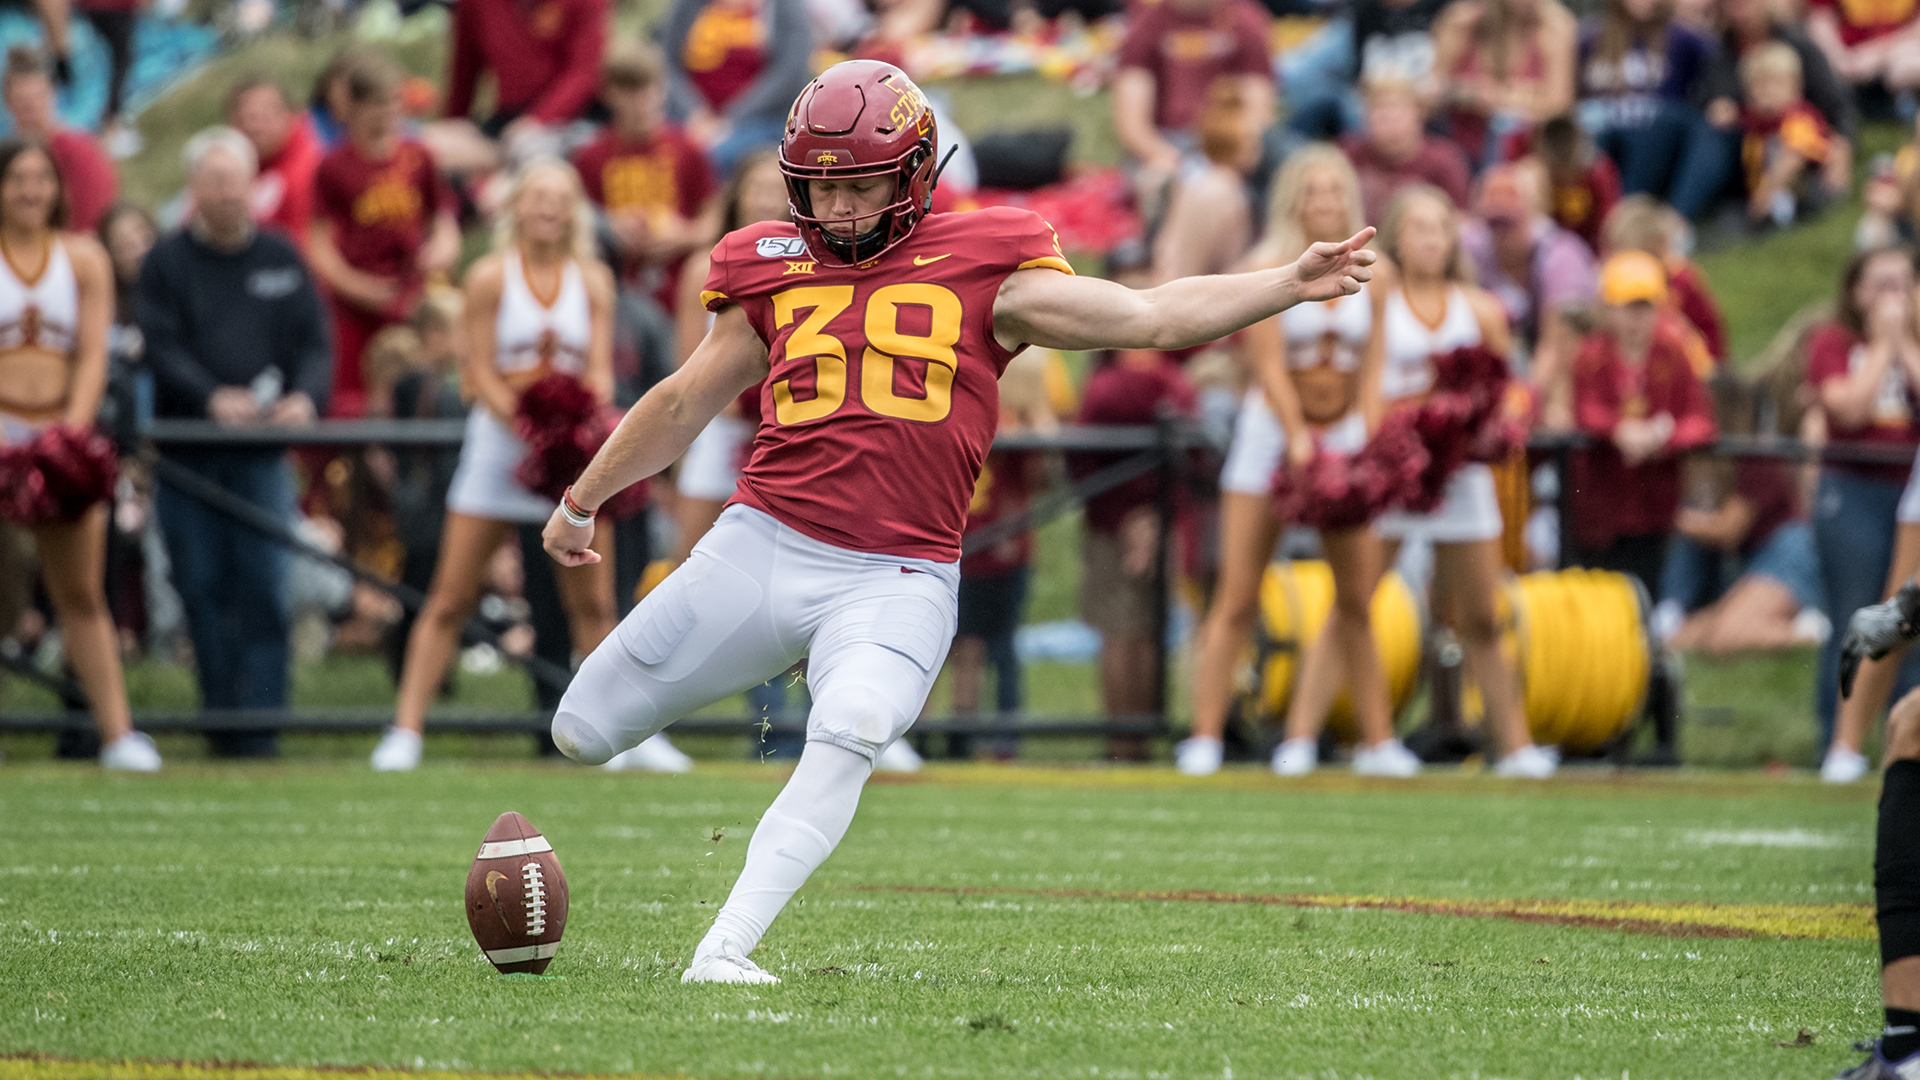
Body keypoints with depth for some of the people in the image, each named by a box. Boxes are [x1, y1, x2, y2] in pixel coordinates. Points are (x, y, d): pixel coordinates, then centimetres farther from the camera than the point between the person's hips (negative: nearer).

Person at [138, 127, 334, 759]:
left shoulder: (281, 259, 11)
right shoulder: (167, 263, 5)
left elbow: (314, 343, 6)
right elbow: (162, 346, -8)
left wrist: (305, 397, -16)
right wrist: (212, 398, -25)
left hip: (263, 451, 1)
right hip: (188, 451, -1)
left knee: (265, 588, -8)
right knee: (203, 588, 1)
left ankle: (260, 726, -8)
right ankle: (221, 723, 10)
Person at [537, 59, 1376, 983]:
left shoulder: (985, 269, 4)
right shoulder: (774, 274, 11)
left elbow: (1151, 317, 0)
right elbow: (685, 403, 25)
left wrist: (1291, 283, -11)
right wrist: (581, 501, 35)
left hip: (897, 582, -3)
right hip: (762, 550, 3)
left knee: (849, 735, -31)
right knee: (585, 731, 3)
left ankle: (724, 951, -27)